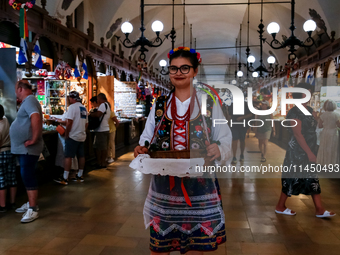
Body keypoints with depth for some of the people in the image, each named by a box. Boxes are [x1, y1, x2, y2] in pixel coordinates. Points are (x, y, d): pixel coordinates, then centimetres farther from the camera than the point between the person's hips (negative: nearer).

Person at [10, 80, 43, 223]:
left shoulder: (29, 100, -16)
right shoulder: (27, 101, 17)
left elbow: (36, 118, -34)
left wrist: (34, 140, -28)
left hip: (28, 149, -10)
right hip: (23, 148, 10)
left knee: (28, 177, -7)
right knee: (27, 176, 17)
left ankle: (33, 210, -1)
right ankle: (31, 203, 28)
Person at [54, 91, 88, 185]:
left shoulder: (72, 107, -11)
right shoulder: (84, 108, 14)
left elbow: (69, 122, -18)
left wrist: (66, 134, -11)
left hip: (73, 136, -8)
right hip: (82, 136, 8)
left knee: (68, 156, -5)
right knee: (81, 156, 11)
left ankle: (65, 178, -3)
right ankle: (80, 176, 19)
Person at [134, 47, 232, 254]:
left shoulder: (209, 104, 1)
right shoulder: (159, 105, 8)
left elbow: (226, 142, -2)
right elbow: (147, 140, 9)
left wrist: (219, 150, -24)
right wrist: (142, 150, -12)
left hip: (200, 188, -2)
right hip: (164, 188, 2)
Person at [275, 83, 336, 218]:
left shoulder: (309, 110, 11)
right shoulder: (295, 112, -16)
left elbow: (311, 130, 17)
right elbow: (298, 134, -21)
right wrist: (309, 153, -22)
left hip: (309, 151, 8)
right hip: (298, 151, -8)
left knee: (313, 179, 11)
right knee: (293, 178, 1)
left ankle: (319, 209, 19)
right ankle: (280, 207, 16)